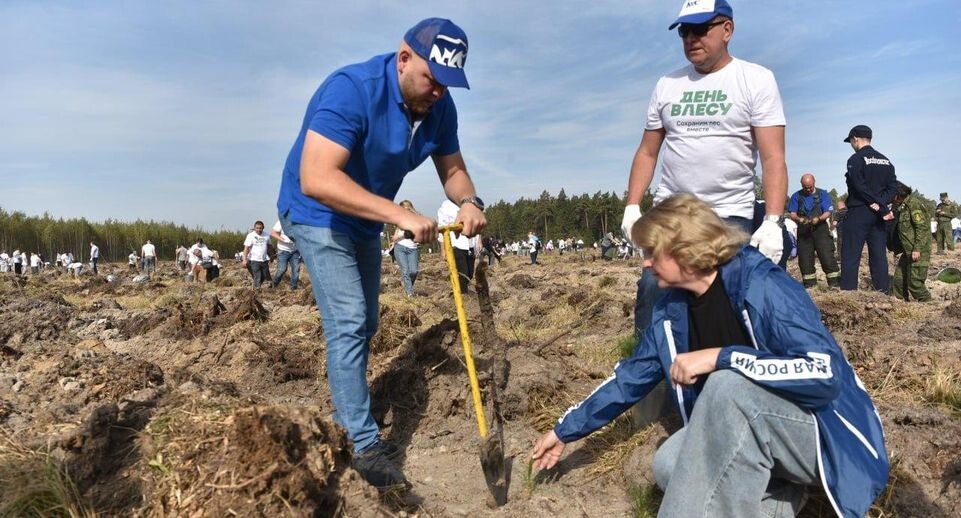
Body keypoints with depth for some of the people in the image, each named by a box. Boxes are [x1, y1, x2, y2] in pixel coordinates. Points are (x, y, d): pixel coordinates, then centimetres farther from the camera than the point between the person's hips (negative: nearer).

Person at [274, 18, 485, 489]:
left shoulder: (439, 106, -10)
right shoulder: (352, 89, -32)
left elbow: (452, 169, 0)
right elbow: (316, 179, -42)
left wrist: (469, 201, -24)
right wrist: (400, 215, -45)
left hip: (364, 221, 8)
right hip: (318, 214, -7)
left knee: (363, 326, 15)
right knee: (348, 322, -15)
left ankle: (346, 423, 33)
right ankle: (364, 445, -5)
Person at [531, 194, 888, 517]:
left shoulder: (763, 286, -23)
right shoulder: (673, 309, -3)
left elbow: (825, 375, -32)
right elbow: (631, 377, 5)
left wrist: (719, 357, -34)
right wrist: (565, 430, 9)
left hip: (826, 435, -6)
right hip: (750, 434, 6)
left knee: (729, 384, -34)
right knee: (669, 465, -19)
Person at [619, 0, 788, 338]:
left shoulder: (756, 80, 0)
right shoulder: (667, 85, 11)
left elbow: (773, 159, -7)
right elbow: (647, 152, 13)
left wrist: (772, 222, -18)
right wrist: (632, 206, 1)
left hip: (731, 217, -3)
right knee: (651, 290, -7)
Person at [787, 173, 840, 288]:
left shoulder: (822, 194, 7)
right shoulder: (796, 196, 10)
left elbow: (828, 212, 0)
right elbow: (792, 214, 3)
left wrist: (818, 219, -20)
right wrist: (799, 219, -20)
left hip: (820, 229, -2)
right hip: (803, 232, 2)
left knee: (827, 256, -9)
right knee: (805, 259, 2)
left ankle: (835, 283, -6)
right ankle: (809, 285, 10)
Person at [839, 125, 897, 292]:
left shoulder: (855, 159, -7)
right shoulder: (885, 160, 15)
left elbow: (860, 188, -15)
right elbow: (893, 186, 6)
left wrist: (882, 208, -10)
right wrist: (881, 204, -7)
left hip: (858, 213, -7)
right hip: (877, 215, 7)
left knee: (850, 257, -5)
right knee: (879, 256, 9)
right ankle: (883, 293, 11)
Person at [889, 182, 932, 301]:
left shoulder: (913, 202, -13)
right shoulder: (901, 205, 14)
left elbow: (921, 227, -19)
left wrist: (917, 249, -22)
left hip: (918, 251, -9)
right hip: (908, 250, 9)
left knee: (914, 282, -7)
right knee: (899, 278, 13)